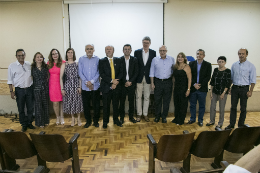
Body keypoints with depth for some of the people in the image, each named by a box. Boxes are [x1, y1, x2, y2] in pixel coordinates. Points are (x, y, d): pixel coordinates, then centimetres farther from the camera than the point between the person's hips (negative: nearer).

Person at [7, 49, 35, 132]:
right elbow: (10, 80, 1)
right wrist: (11, 91, -4)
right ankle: (24, 124, 22)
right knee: (21, 109, 7)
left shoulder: (29, 64, 4)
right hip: (19, 90, -2)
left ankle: (29, 123, 26)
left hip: (29, 89, 2)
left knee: (30, 108, 9)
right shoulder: (12, 66, -1)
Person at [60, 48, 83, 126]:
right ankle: (72, 118, 22)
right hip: (68, 85, 1)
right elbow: (61, 77, 1)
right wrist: (62, 88, -5)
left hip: (76, 85, 0)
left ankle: (79, 118, 19)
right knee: (69, 102, 6)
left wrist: (80, 86, -7)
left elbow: (80, 76, 0)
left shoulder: (77, 64, 3)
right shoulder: (64, 64, 3)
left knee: (77, 101, 3)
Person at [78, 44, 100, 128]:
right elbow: (80, 72, 1)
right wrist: (86, 82, -10)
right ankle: (88, 121, 25)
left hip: (95, 86, -1)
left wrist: (92, 81, -13)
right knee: (86, 105, 8)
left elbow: (98, 72, -3)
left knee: (96, 105, 5)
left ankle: (96, 121, 22)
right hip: (85, 86, 1)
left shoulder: (97, 59, 0)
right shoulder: (81, 59, 4)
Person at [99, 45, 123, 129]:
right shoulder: (102, 61, 1)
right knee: (106, 105, 5)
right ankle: (105, 121, 19)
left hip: (116, 86, 2)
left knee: (116, 104, 11)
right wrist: (112, 81, -17)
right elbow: (102, 74, -8)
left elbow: (121, 72, 3)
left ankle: (116, 120, 27)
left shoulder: (118, 60, 9)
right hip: (106, 86, -2)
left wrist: (116, 82, -10)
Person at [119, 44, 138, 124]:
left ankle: (131, 117, 20)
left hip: (132, 84, 1)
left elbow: (136, 72, 1)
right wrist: (125, 82, -10)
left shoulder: (134, 60, 4)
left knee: (131, 101, 7)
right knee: (122, 101, 4)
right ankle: (122, 117, 16)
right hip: (122, 84, -1)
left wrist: (130, 81, -10)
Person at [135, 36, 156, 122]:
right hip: (139, 78, 0)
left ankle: (145, 114, 20)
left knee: (147, 97, 8)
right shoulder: (137, 52, 2)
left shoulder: (153, 53, 3)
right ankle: (139, 114, 18)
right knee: (138, 97, 6)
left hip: (148, 78, 1)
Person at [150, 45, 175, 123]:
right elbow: (152, 72, 4)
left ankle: (164, 117, 21)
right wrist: (152, 83, 0)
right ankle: (157, 116, 22)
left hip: (168, 82, 1)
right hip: (158, 82, 0)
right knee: (157, 100, 5)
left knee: (166, 101, 6)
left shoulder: (171, 59, 3)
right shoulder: (155, 59, 2)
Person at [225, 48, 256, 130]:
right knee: (233, 107, 6)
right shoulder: (234, 65, 6)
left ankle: (241, 125, 20)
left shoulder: (251, 66, -4)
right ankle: (231, 124, 15)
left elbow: (253, 80, -4)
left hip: (244, 89, -3)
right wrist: (229, 88, 6)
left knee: (243, 108, 7)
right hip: (235, 88, 3)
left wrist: (250, 91, -11)